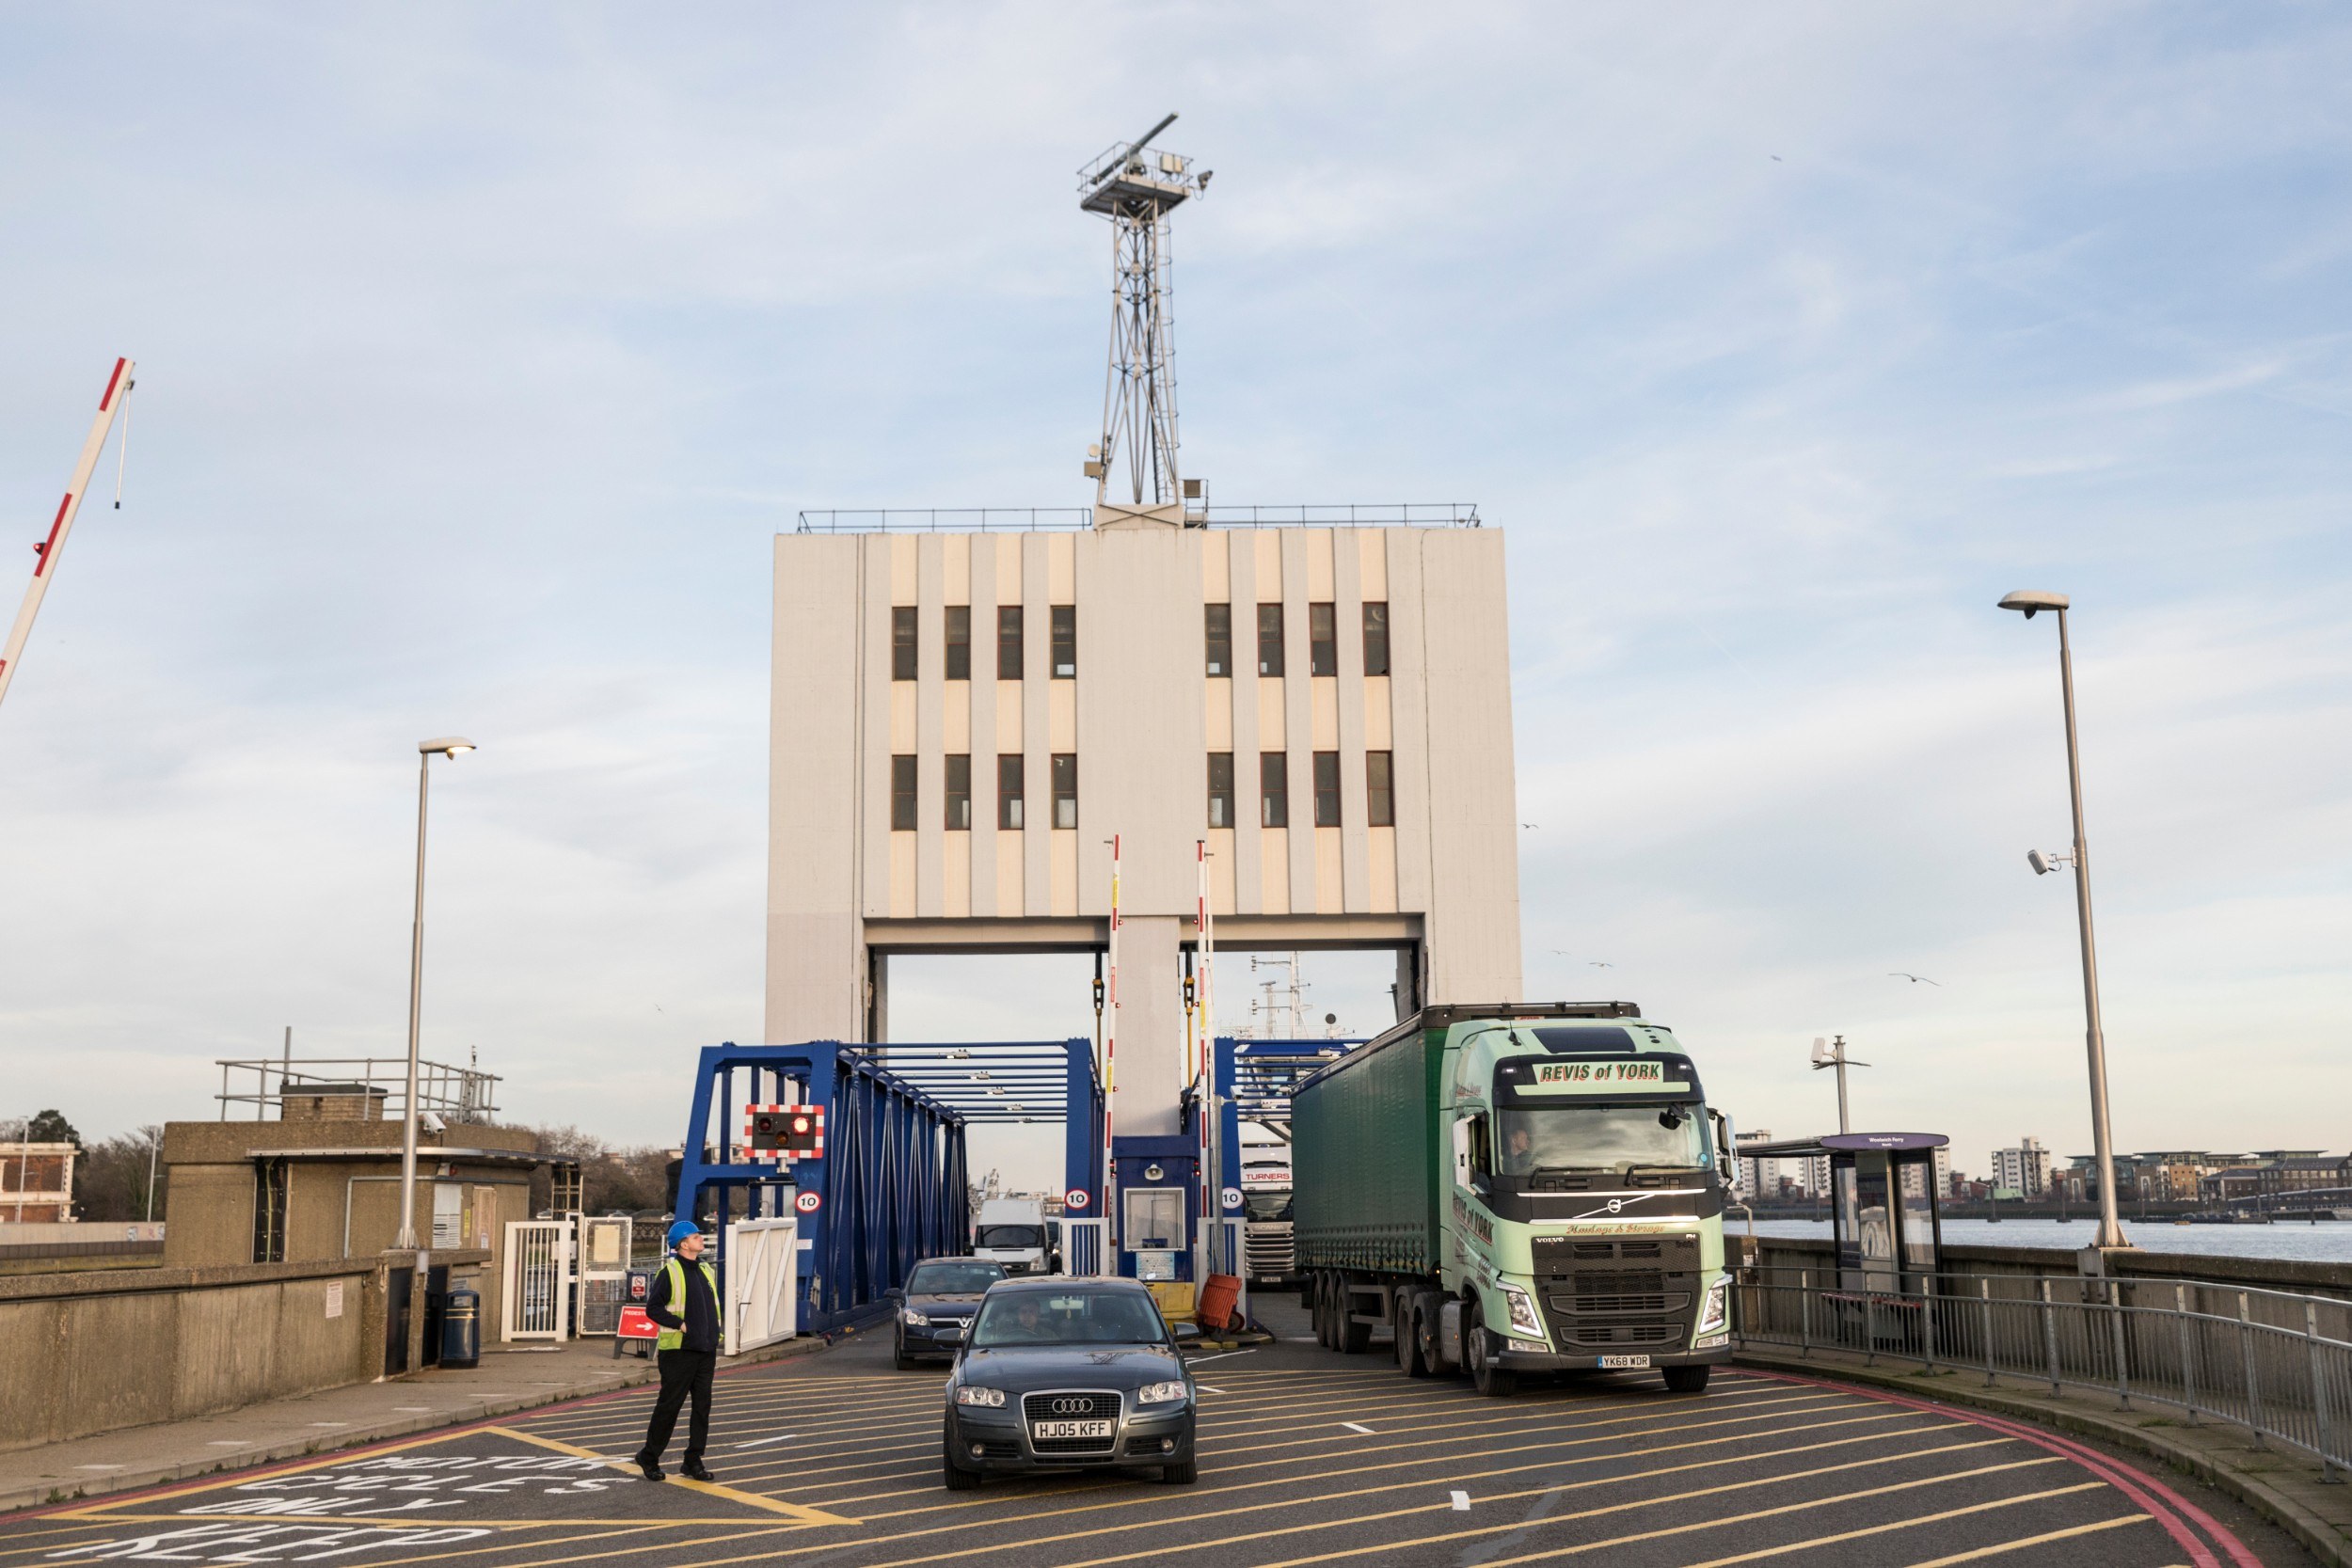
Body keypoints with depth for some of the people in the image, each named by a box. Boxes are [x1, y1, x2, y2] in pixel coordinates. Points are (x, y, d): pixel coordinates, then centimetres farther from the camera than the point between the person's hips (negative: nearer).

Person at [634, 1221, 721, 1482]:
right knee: (669, 1404, -2)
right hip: (678, 1350, -7)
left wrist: (714, 1346, 15)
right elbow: (653, 1308, -11)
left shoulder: (706, 1271, 15)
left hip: (705, 1351, 7)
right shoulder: (669, 1272, -8)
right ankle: (649, 1457, 13)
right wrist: (679, 1324, -19)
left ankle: (693, 1461, 13)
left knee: (702, 1406, 5)